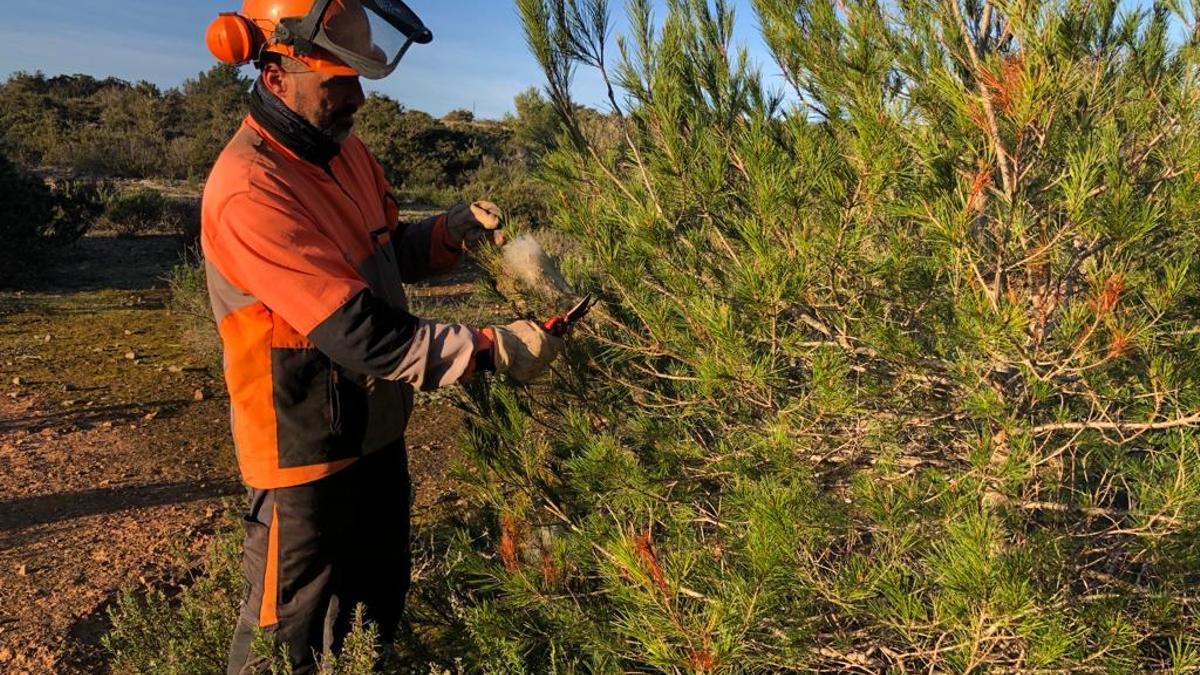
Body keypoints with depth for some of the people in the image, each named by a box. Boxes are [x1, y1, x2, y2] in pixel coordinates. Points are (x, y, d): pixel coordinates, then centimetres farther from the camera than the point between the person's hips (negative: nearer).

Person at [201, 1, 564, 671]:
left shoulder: (344, 150, 1)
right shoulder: (249, 190, -26)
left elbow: (388, 252, 14)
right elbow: (360, 334, -31)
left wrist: (455, 229, -5)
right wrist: (492, 349, -28)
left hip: (377, 430, 8)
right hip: (309, 452, -8)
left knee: (384, 604, 26)